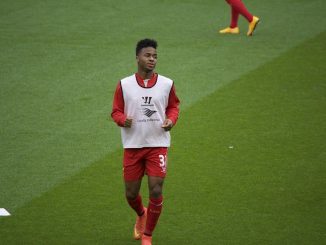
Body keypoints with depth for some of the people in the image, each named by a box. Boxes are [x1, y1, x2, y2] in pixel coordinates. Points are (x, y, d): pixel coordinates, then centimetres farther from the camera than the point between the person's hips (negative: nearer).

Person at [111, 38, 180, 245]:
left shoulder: (166, 84, -1)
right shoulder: (124, 85, -3)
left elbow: (173, 106, 13)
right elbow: (116, 111, 3)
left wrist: (171, 120, -8)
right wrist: (123, 120, -19)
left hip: (158, 145, 0)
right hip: (133, 145, 1)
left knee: (156, 191, -10)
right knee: (131, 193, 8)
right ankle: (141, 215, 44)